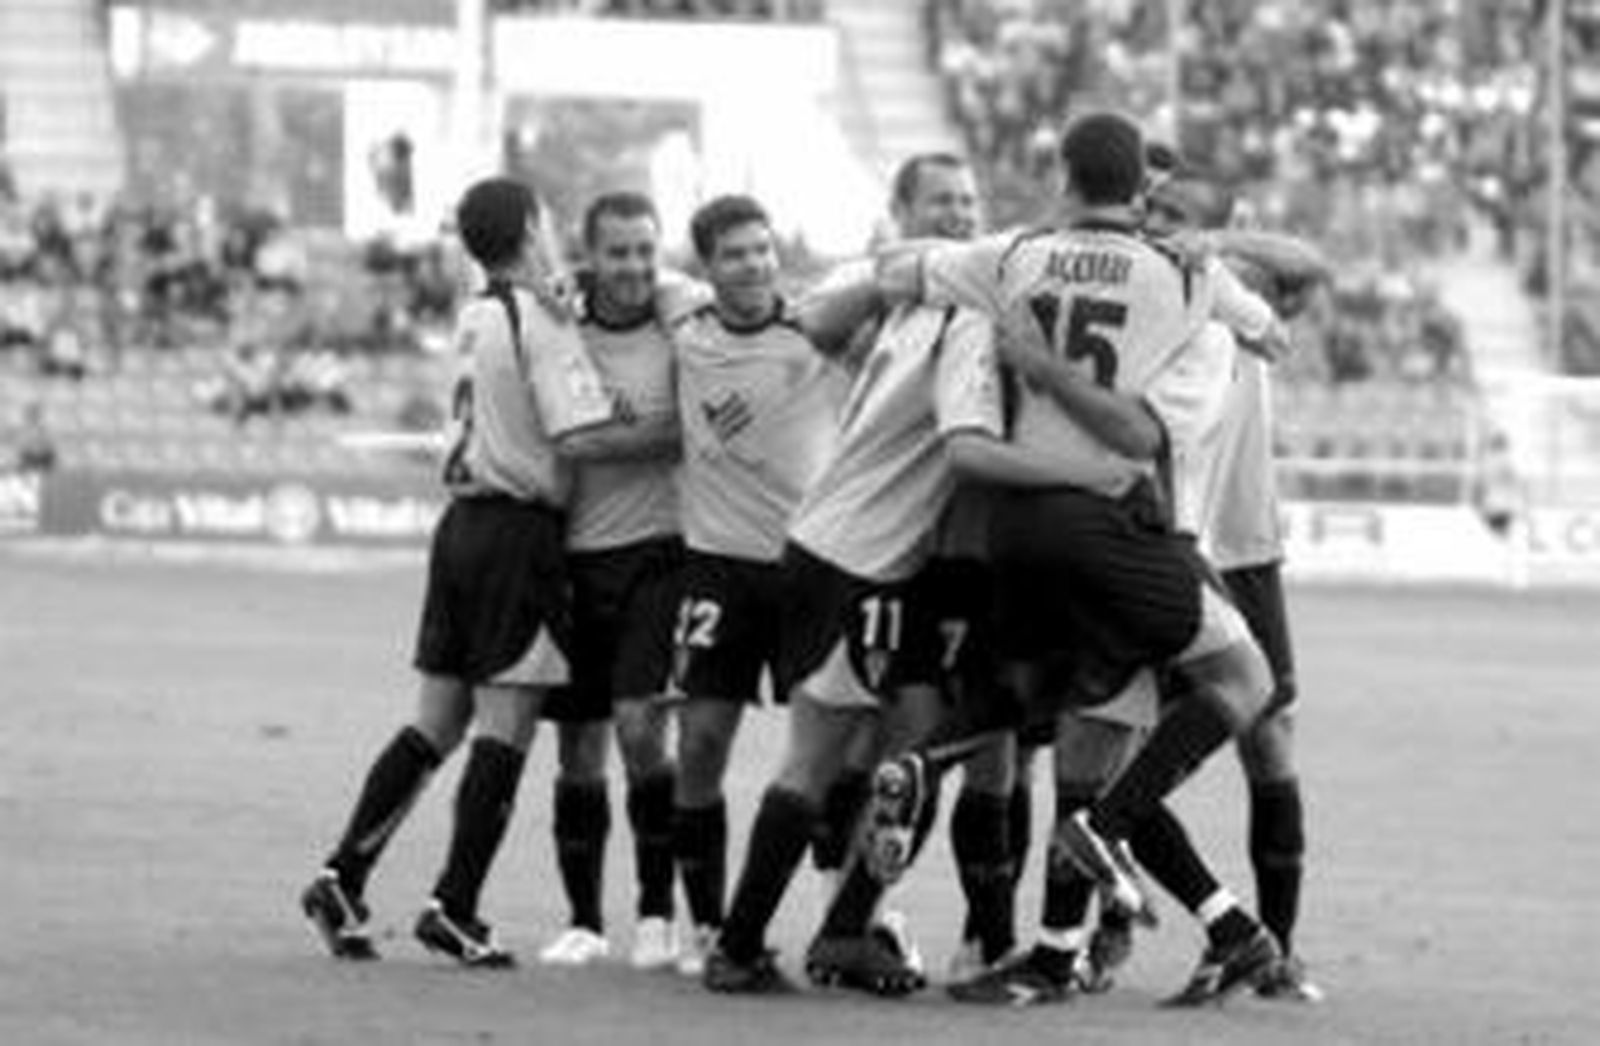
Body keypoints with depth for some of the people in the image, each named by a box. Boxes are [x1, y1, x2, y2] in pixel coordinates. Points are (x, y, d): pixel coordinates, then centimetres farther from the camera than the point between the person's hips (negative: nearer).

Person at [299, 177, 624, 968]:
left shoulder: (474, 318, 11)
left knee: (436, 724, 12)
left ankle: (344, 876, 7)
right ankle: (453, 908, -4)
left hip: (462, 521, 7)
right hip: (520, 532, -7)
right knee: (505, 728, -2)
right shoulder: (543, 322, -12)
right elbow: (582, 440, -18)